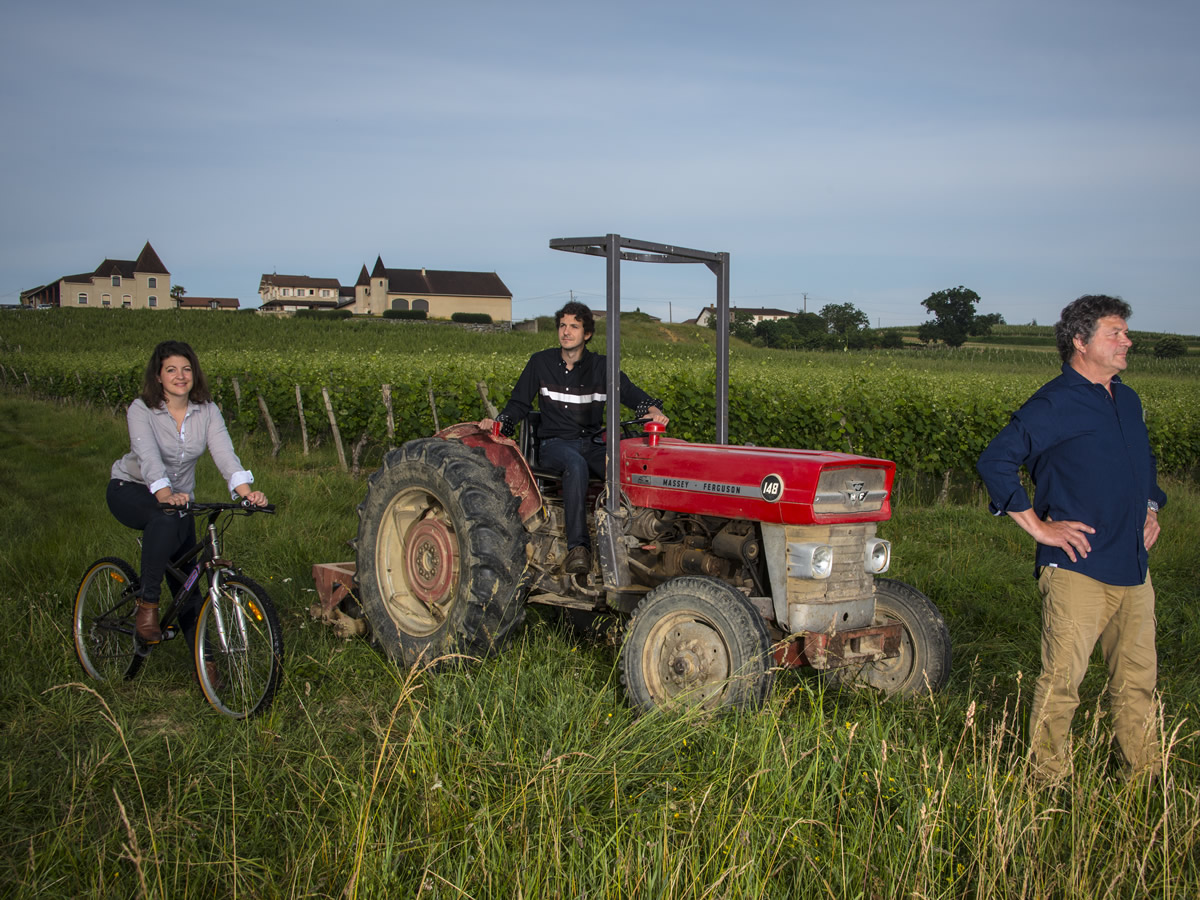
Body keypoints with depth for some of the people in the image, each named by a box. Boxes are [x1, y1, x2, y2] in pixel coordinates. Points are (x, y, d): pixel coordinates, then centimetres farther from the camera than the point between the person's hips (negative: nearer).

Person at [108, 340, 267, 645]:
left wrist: (245, 491, -41)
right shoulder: (141, 410, -18)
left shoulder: (207, 411, -8)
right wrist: (165, 495, -53)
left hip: (179, 496, 4)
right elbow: (148, 457, -34)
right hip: (131, 491, -4)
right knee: (166, 520, -38)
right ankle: (146, 605, -27)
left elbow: (224, 452, -23)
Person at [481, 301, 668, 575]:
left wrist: (654, 410, -20)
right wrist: (500, 422, -8)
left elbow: (632, 394, 2)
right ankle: (578, 547, -44)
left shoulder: (601, 366, 7)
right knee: (576, 464, -39)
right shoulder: (541, 362, 7)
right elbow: (519, 403, 11)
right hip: (555, 444, -2)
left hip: (592, 444, 2)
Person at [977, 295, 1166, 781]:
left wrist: (1150, 509, 15)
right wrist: (1038, 526, -15)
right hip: (1078, 568, -7)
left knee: (1138, 677, 13)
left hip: (1133, 568, 8)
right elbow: (994, 462, -16)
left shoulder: (1127, 401, 16)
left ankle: (1145, 776, 27)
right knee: (1062, 679, -3)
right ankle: (1048, 778, 10)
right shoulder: (1055, 404, -10)